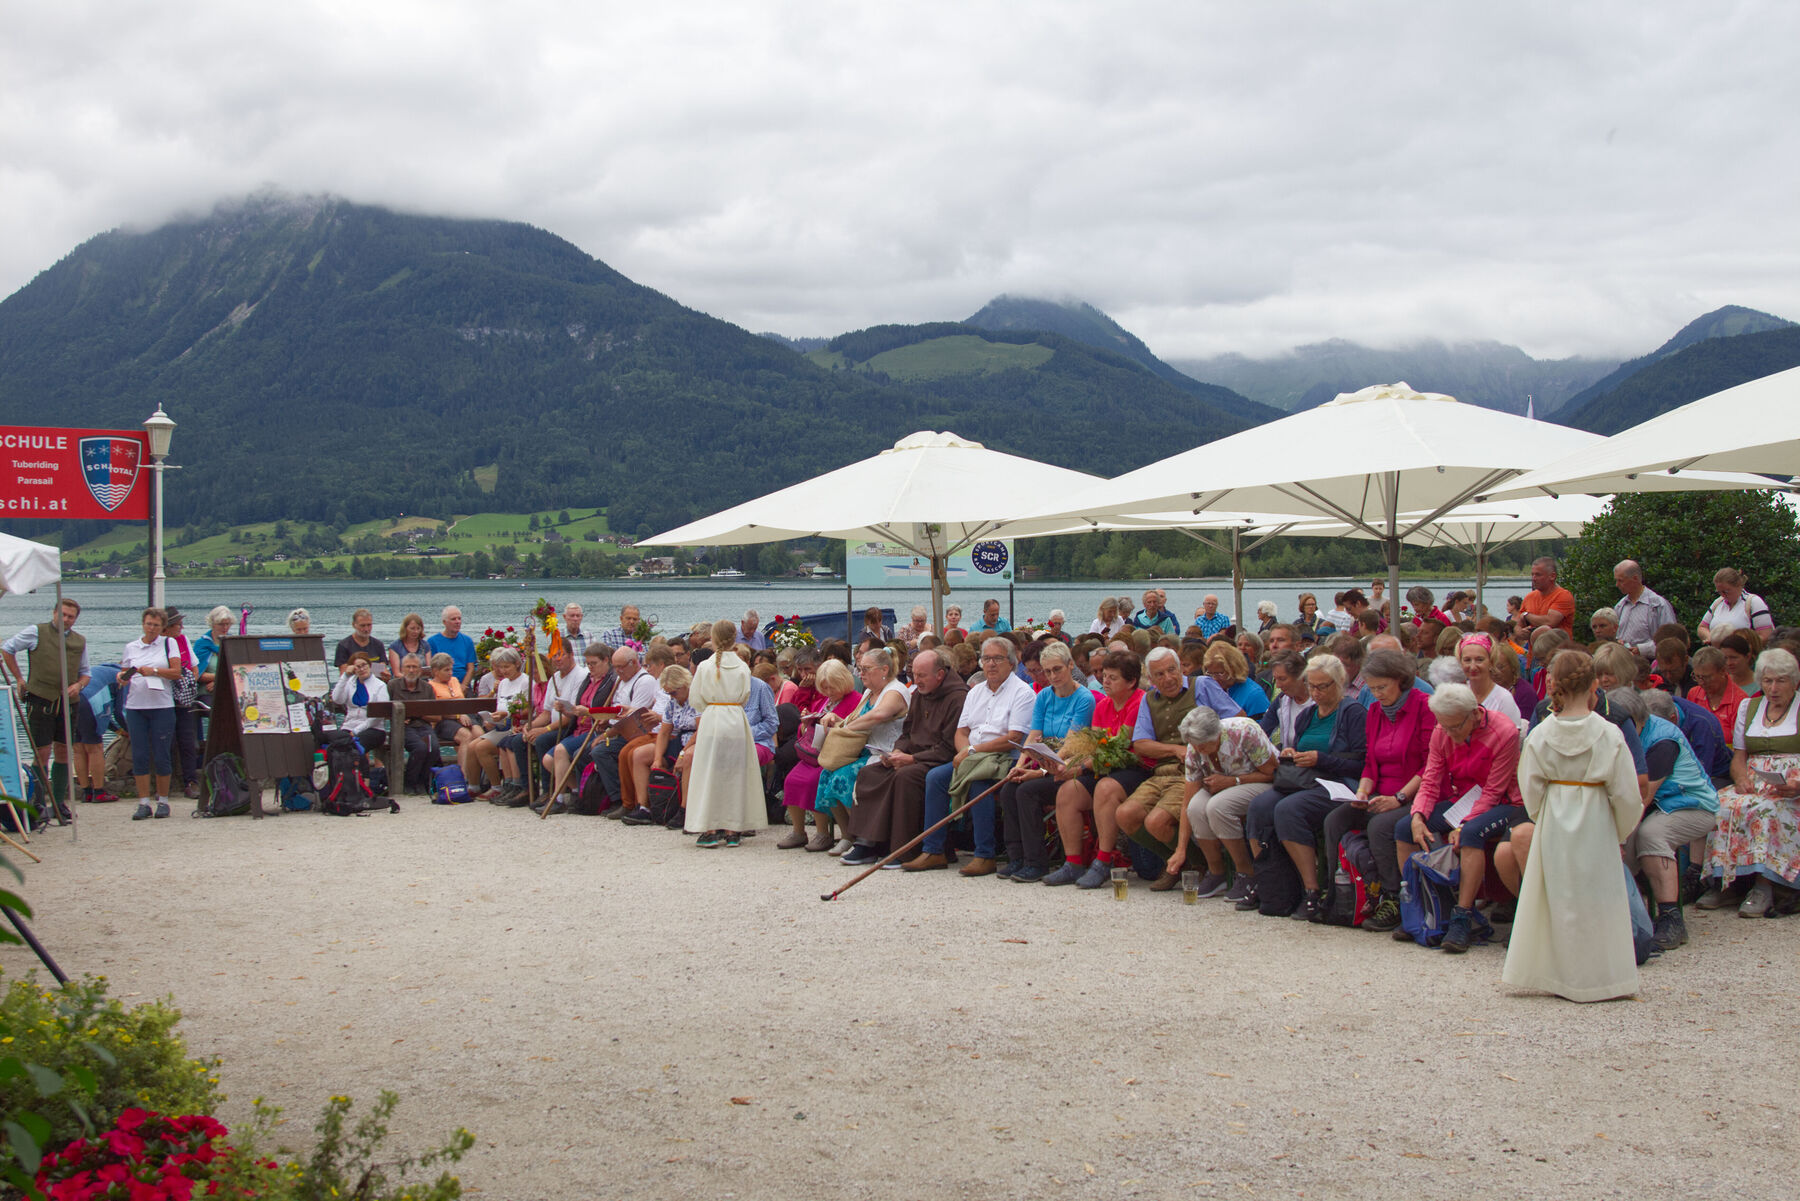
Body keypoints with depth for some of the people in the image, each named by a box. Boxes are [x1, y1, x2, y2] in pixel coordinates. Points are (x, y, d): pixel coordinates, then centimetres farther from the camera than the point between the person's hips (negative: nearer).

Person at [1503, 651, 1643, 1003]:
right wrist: (1620, 831, 8)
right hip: (1595, 826, -2)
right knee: (1595, 900, 6)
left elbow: (1530, 790, -3)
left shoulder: (1541, 735, -6)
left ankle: (1558, 976, 16)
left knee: (1557, 898, 11)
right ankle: (1597, 975, 10)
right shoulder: (1608, 734, -11)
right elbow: (1627, 795, -7)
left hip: (1554, 827, 2)